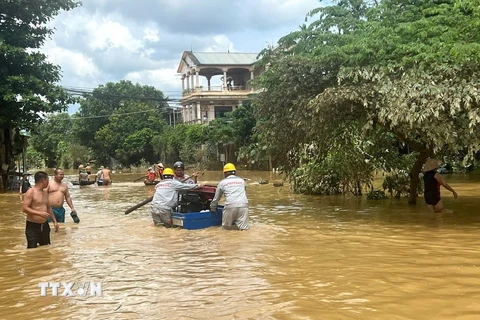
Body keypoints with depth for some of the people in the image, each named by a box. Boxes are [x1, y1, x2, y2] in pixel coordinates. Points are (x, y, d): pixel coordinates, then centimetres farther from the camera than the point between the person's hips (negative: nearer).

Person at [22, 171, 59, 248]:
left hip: (44, 226, 7)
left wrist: (55, 221, 17)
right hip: (32, 226, -7)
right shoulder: (31, 192, -11)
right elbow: (25, 208, -19)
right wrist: (39, 213, -29)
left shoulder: (45, 193, 13)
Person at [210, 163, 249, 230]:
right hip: (243, 205, 2)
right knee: (243, 227, 1)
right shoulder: (242, 181, 24)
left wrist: (212, 209, 39)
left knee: (226, 226, 11)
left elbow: (216, 198, 24)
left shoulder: (222, 182, 17)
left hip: (230, 206, -2)